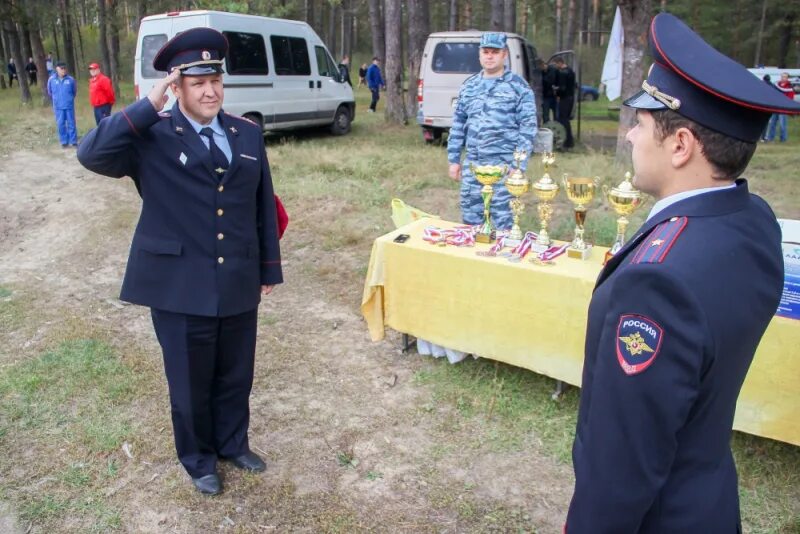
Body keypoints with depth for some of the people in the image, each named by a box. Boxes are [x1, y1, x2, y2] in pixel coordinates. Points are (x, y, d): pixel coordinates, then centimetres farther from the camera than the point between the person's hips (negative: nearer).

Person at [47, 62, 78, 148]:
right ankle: (64, 142, 14)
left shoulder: (70, 79, -7)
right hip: (58, 106, 1)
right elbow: (49, 92, 12)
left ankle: (74, 141, 11)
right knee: (60, 124, 5)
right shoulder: (52, 79, -3)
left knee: (71, 123, 4)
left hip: (69, 105, -1)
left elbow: (74, 91, 9)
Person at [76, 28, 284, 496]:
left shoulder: (248, 134, 6)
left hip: (238, 284, 4)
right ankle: (199, 459, 38)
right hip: (180, 288, -3)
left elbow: (264, 207, 10)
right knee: (190, 383, 14)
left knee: (236, 376, 19)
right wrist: (149, 106, -24)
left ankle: (234, 443, 44)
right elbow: (92, 155, -24)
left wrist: (270, 267, 11)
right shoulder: (152, 136, -7)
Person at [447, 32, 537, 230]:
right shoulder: (469, 85, 11)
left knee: (502, 222, -1)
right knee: (470, 219, 11)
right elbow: (458, 124, 15)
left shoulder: (518, 87, -3)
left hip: (503, 164, -4)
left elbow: (528, 128, -6)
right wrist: (454, 159, 10)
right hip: (472, 164, 5)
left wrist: (519, 166, -12)